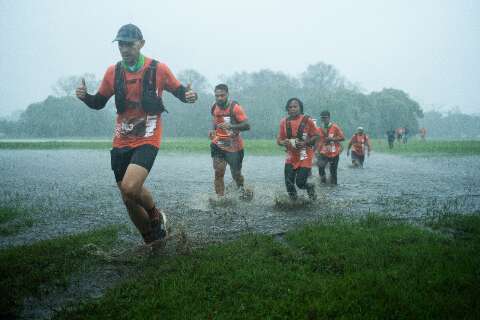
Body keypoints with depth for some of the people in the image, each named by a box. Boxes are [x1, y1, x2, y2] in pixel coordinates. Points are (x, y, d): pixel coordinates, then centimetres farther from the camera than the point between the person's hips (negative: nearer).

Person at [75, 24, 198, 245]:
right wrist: (85, 96, -8)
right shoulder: (113, 72, 4)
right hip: (121, 142, 5)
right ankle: (152, 242, 29)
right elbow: (99, 103, 13)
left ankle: (156, 216, 6)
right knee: (128, 199, 8)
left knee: (130, 187, -26)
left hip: (147, 140, -4)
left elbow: (179, 91, 6)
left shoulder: (158, 69, -6)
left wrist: (189, 96, -16)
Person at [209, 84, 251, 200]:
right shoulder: (214, 108, 3)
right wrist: (213, 131, 6)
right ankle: (220, 197, -5)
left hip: (234, 146, -4)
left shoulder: (235, 107, -16)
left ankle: (242, 189, 37)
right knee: (218, 172, -10)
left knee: (236, 173, 6)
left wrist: (231, 126, -36)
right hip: (218, 145, 4)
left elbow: (247, 125, -22)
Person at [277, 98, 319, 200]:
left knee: (300, 182, -8)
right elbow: (279, 140, 7)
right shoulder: (284, 122, 1)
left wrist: (305, 143, -18)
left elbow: (316, 136, -1)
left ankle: (310, 187, 28)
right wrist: (283, 142, -17)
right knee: (289, 183, -2)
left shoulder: (307, 120, -8)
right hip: (291, 156, 3)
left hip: (305, 156, -3)